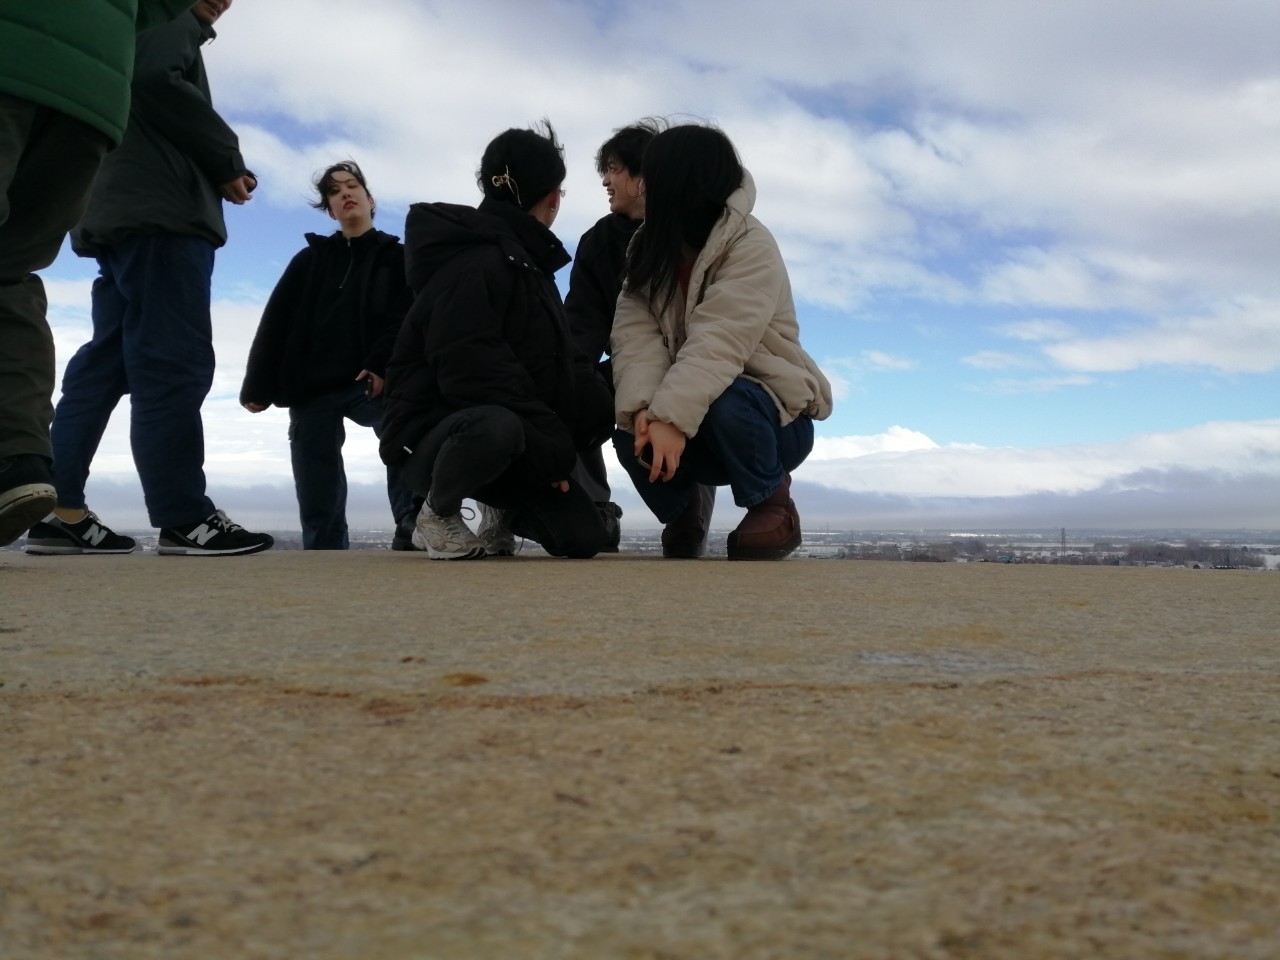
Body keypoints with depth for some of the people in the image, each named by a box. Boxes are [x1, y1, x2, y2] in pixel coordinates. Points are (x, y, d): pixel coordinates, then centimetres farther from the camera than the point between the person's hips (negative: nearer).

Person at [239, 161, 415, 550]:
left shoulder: (397, 257, 12)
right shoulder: (310, 260, 18)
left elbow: (409, 318, -5)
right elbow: (276, 324, 10)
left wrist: (383, 365, -22)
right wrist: (257, 386, -1)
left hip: (370, 382, -3)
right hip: (312, 389, 3)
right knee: (318, 500, -1)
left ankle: (412, 529, -33)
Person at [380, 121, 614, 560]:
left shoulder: (530, 264, 16)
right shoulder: (474, 263, -17)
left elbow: (551, 365, 14)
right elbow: (470, 374, -28)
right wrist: (547, 442, -24)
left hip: (513, 430, 8)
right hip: (433, 436, -8)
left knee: (583, 538, -8)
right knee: (497, 426, -42)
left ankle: (508, 512, 24)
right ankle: (438, 514, -11)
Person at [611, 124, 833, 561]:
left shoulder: (751, 245, -17)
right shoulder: (650, 249, 4)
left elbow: (719, 342, -32)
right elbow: (636, 337, -12)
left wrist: (672, 416, -44)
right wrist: (643, 408, -30)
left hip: (773, 418, -5)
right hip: (697, 424, 5)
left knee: (722, 404, -36)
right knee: (631, 432, -24)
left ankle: (772, 505, -9)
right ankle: (680, 510, 8)